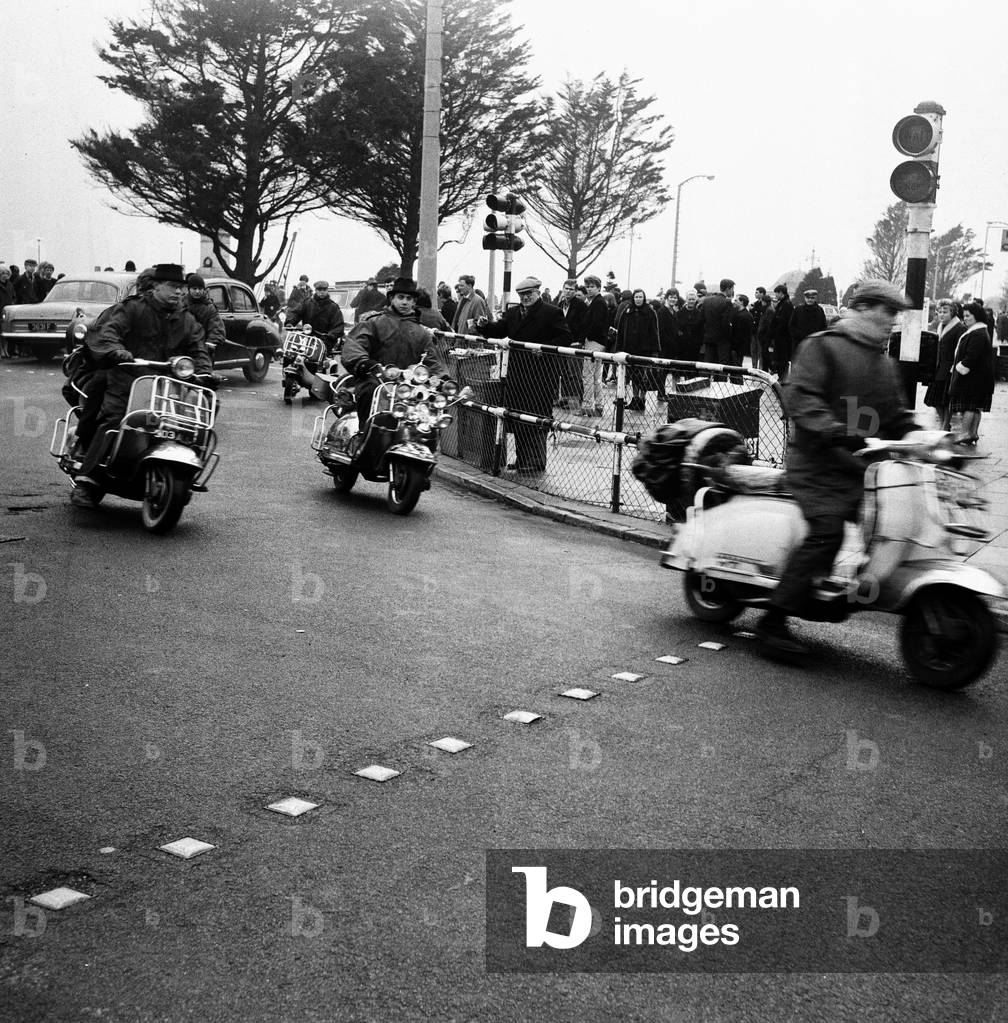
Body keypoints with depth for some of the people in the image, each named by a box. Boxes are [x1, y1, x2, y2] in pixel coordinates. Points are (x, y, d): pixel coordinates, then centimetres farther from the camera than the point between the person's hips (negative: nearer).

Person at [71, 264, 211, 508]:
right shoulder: (133, 310, 3)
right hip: (126, 382, -4)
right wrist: (117, 351, -31)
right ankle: (85, 482, -23)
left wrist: (203, 373, -7)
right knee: (110, 424, -22)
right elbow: (108, 332, -9)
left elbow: (197, 349, 14)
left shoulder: (187, 321, 18)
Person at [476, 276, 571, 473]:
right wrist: (484, 326, -10)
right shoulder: (513, 313, 16)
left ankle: (537, 461, 2)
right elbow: (498, 331, 9)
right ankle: (522, 458, 19)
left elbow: (565, 338, -8)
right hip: (517, 373, 7)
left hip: (541, 374, -6)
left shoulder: (552, 312, -3)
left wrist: (544, 347, -20)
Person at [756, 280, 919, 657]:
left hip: (863, 465, 8)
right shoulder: (822, 346, 0)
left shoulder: (885, 364, 24)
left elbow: (895, 417, 27)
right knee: (827, 531, -23)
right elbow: (800, 397, -14)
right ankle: (773, 621, -17)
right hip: (819, 462, -8)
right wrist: (833, 431, -28)